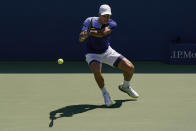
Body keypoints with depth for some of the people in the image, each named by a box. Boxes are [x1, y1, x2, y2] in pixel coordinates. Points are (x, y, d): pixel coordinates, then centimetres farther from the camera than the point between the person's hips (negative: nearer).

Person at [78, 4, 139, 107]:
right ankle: (105, 94, -5)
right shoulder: (89, 21, -16)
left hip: (107, 52, 2)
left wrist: (89, 32, -42)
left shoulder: (112, 24, -15)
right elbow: (81, 39, -28)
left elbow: (102, 33, -37)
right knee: (97, 71, -34)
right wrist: (82, 36, -50)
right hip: (92, 54, -2)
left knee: (130, 67, -8)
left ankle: (125, 86, 26)